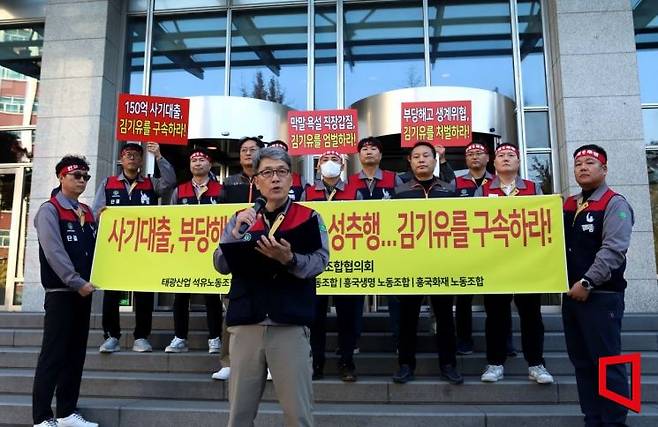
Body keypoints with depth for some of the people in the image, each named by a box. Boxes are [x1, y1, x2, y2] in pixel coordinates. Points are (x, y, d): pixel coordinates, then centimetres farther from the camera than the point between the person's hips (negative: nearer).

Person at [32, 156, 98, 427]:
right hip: (60, 292, -7)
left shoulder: (88, 212, 15)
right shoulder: (49, 210, -5)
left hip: (83, 292, 7)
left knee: (76, 354, 10)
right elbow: (54, 252, -15)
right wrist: (77, 283, -18)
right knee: (53, 354, -4)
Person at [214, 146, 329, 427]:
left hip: (290, 325, -2)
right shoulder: (241, 219, 12)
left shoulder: (309, 218, 4)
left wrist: (288, 259, -28)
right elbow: (221, 266, 5)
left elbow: (318, 263, -8)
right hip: (245, 324, 3)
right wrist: (237, 234, -12)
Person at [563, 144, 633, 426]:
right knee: (581, 362, 13)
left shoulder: (614, 204, -7)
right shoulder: (569, 205, 15)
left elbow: (613, 250, -18)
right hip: (571, 295, 7)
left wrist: (587, 282, -20)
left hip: (601, 296, -7)